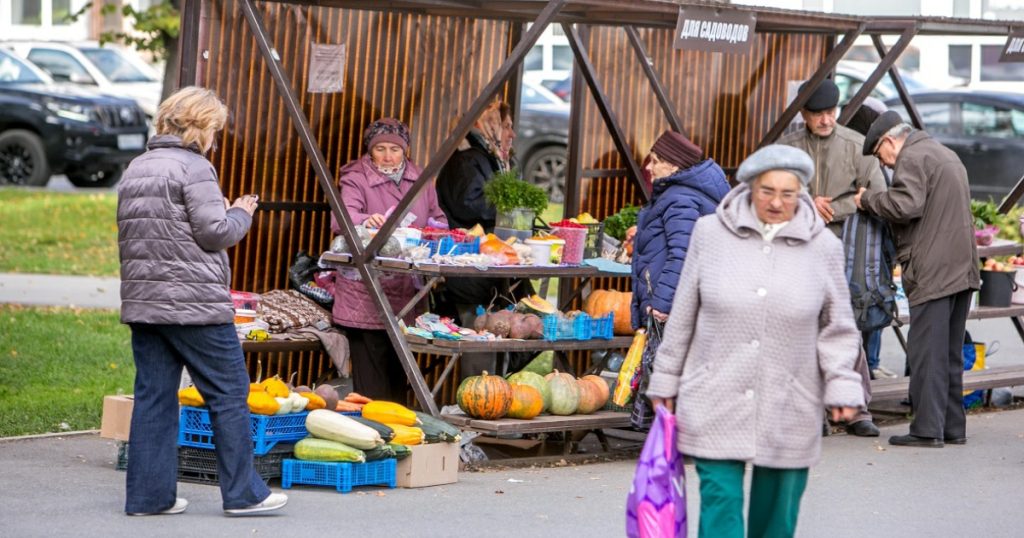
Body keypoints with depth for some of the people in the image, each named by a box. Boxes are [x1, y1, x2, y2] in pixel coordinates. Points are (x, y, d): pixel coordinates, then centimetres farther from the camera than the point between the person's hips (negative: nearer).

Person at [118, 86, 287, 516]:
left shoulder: (136, 169, 16)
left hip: (142, 301, 8)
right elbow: (215, 233, -14)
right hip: (194, 303, -8)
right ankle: (243, 493, 2)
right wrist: (241, 214, 6)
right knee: (229, 393, 0)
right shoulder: (194, 168, -9)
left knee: (153, 396, 8)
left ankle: (148, 495, 6)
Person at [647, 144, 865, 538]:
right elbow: (683, 314, 8)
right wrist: (665, 380, 11)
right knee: (720, 502, -8)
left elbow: (837, 327, 9)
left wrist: (842, 385, -3)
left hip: (787, 411, 1)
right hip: (716, 402, -1)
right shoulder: (710, 233, 0)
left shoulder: (822, 246, 1)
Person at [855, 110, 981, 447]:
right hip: (963, 269, 10)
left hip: (933, 273, -10)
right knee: (951, 353, 14)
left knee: (926, 353, -8)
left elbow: (906, 205, -22)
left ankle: (928, 429, -9)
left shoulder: (913, 158, -8)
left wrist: (868, 200, -7)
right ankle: (952, 427, 16)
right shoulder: (947, 156, 24)